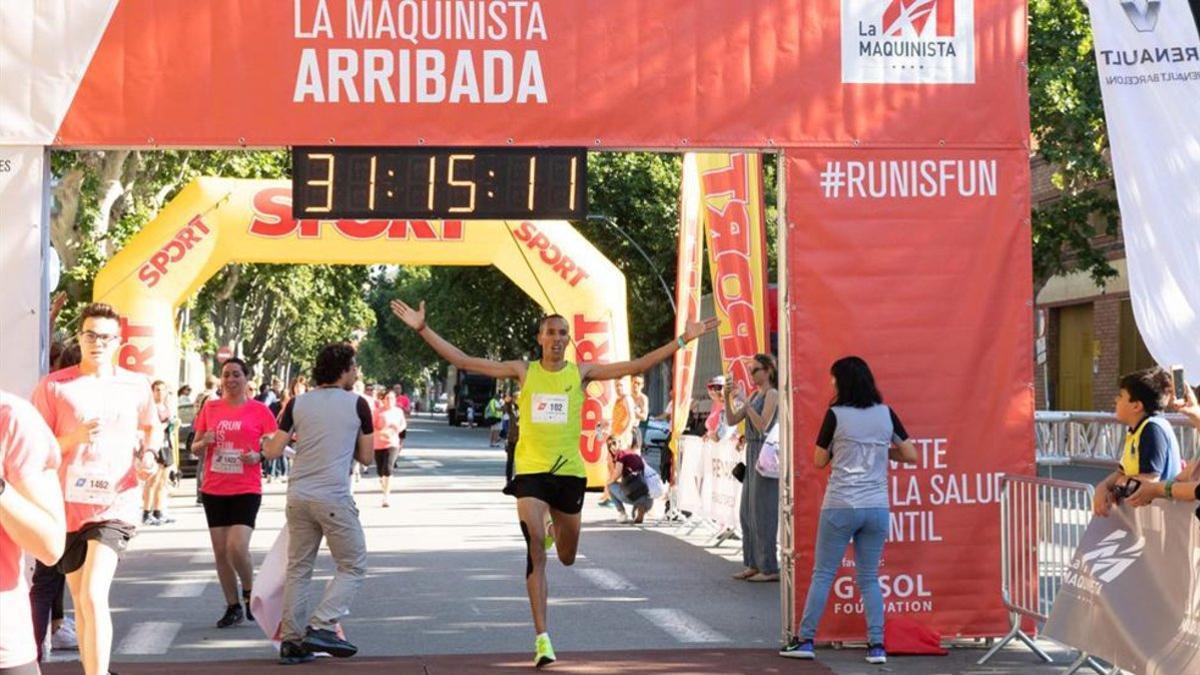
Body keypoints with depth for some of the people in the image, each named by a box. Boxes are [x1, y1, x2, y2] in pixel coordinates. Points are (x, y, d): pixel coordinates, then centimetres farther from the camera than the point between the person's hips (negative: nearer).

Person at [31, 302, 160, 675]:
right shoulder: (54, 386, -1)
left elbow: (152, 429, 24)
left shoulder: (136, 386, 4)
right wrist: (74, 438, -17)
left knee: (93, 597, -18)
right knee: (81, 602, 13)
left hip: (115, 505, -1)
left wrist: (148, 455, 3)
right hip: (68, 506, 1)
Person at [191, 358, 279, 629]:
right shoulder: (210, 408, 7)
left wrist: (258, 456, -17)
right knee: (220, 551, 6)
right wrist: (203, 442, -9)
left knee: (237, 547, -16)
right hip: (214, 490, 4)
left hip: (246, 490, -4)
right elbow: (195, 449, 13)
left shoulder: (259, 410, -1)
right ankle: (233, 607, 19)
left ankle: (249, 592, 12)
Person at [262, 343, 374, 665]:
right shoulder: (357, 404, -1)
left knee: (298, 569, 13)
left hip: (298, 497, 5)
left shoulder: (297, 403, 6)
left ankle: (292, 641, 12)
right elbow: (367, 457, 5)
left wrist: (265, 443, 26)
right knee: (353, 567, 6)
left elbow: (274, 451, 4)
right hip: (334, 499, -4)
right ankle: (321, 627, -9)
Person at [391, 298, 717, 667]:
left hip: (569, 471, 2)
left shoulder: (581, 372, 2)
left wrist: (683, 339, -5)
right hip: (530, 470, -2)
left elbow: (637, 366, 0)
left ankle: (554, 526, 54)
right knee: (536, 550, -15)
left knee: (566, 557, 15)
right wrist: (423, 329, -8)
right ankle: (542, 636, -12)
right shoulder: (523, 371, 0)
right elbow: (462, 361, -2)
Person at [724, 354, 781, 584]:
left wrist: (744, 401, -20)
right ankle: (753, 564, 17)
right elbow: (732, 420, 14)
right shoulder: (755, 395, 16)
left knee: (763, 512, -7)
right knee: (748, 511, 11)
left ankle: (769, 568, -4)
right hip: (753, 453, 9)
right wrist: (727, 398, 0)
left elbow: (763, 425, -19)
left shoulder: (772, 394, -9)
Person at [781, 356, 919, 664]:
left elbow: (819, 461, 2)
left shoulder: (836, 414, -5)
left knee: (822, 574, 5)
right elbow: (911, 456, 8)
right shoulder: (886, 414, 4)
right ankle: (877, 645, 3)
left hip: (840, 506, -3)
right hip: (877, 506, 3)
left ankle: (805, 640, 7)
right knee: (869, 578, 10)